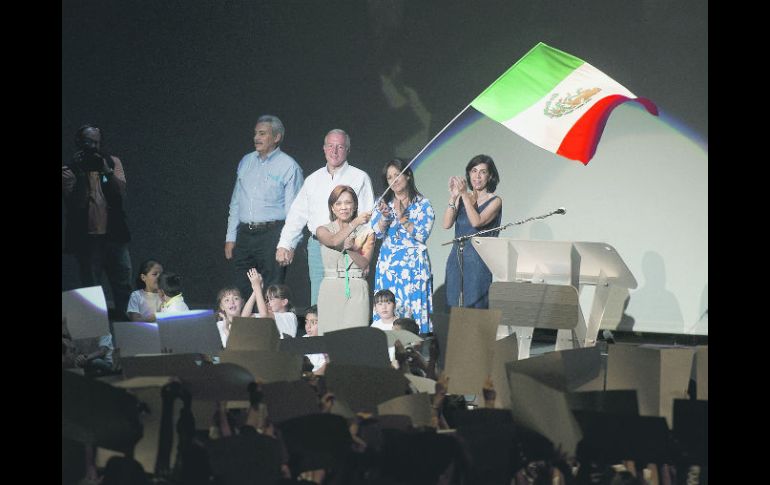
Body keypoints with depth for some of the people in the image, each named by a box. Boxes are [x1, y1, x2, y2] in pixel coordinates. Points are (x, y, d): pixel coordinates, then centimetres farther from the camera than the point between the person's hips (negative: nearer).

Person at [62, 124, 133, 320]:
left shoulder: (112, 162, 7)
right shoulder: (69, 170, -2)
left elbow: (121, 194, -5)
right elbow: (75, 204, -14)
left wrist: (106, 170, -15)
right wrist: (81, 174, -19)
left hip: (114, 236, 3)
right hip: (87, 239, -3)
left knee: (124, 287, 3)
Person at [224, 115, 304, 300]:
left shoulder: (288, 166, -2)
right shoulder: (246, 162, 15)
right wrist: (230, 237, 12)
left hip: (271, 234, -5)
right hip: (244, 235, 5)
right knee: (243, 294, 4)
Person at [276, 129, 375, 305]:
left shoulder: (360, 178, 4)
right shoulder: (313, 180, 17)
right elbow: (297, 215, 18)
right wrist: (284, 245, 8)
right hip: (317, 247, 4)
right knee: (318, 304, 0)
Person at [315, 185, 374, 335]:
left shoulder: (366, 231, 10)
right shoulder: (323, 230, 9)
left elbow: (364, 263, -1)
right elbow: (333, 241, -15)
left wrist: (350, 249, -20)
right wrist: (355, 223, -28)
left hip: (357, 289, 0)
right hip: (330, 289, 0)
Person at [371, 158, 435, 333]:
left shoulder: (422, 204, 1)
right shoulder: (384, 203, 13)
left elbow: (422, 235, -8)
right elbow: (378, 233, 3)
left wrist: (402, 217, -16)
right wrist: (385, 216, -15)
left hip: (413, 264, -3)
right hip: (388, 264, 3)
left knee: (414, 308, -7)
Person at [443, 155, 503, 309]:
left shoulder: (495, 201, -1)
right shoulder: (462, 198, 10)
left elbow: (477, 222, -17)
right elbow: (447, 224, -2)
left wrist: (465, 195, -19)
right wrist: (453, 197, -11)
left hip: (478, 261, -4)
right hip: (456, 259, 4)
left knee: (475, 307, -6)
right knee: (454, 308, 4)